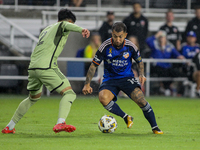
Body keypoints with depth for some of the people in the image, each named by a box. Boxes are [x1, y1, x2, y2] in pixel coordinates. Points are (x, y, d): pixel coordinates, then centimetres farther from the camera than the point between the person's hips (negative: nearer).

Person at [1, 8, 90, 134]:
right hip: (46, 66, -8)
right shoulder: (60, 26, 5)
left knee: (34, 97, 29)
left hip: (32, 67, 8)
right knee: (69, 93, -8)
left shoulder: (46, 29, 30)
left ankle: (9, 127, 34)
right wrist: (81, 29, -37)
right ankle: (60, 123, -32)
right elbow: (66, 25, -19)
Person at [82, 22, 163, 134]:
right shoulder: (105, 47, -13)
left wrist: (142, 74, -7)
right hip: (110, 79, 0)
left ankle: (155, 128, -7)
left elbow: (139, 61, 11)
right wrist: (87, 84, -12)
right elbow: (94, 65, -5)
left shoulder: (130, 47, -8)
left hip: (127, 77, 0)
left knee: (140, 99, -24)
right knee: (103, 98, -31)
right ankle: (126, 118, -11)